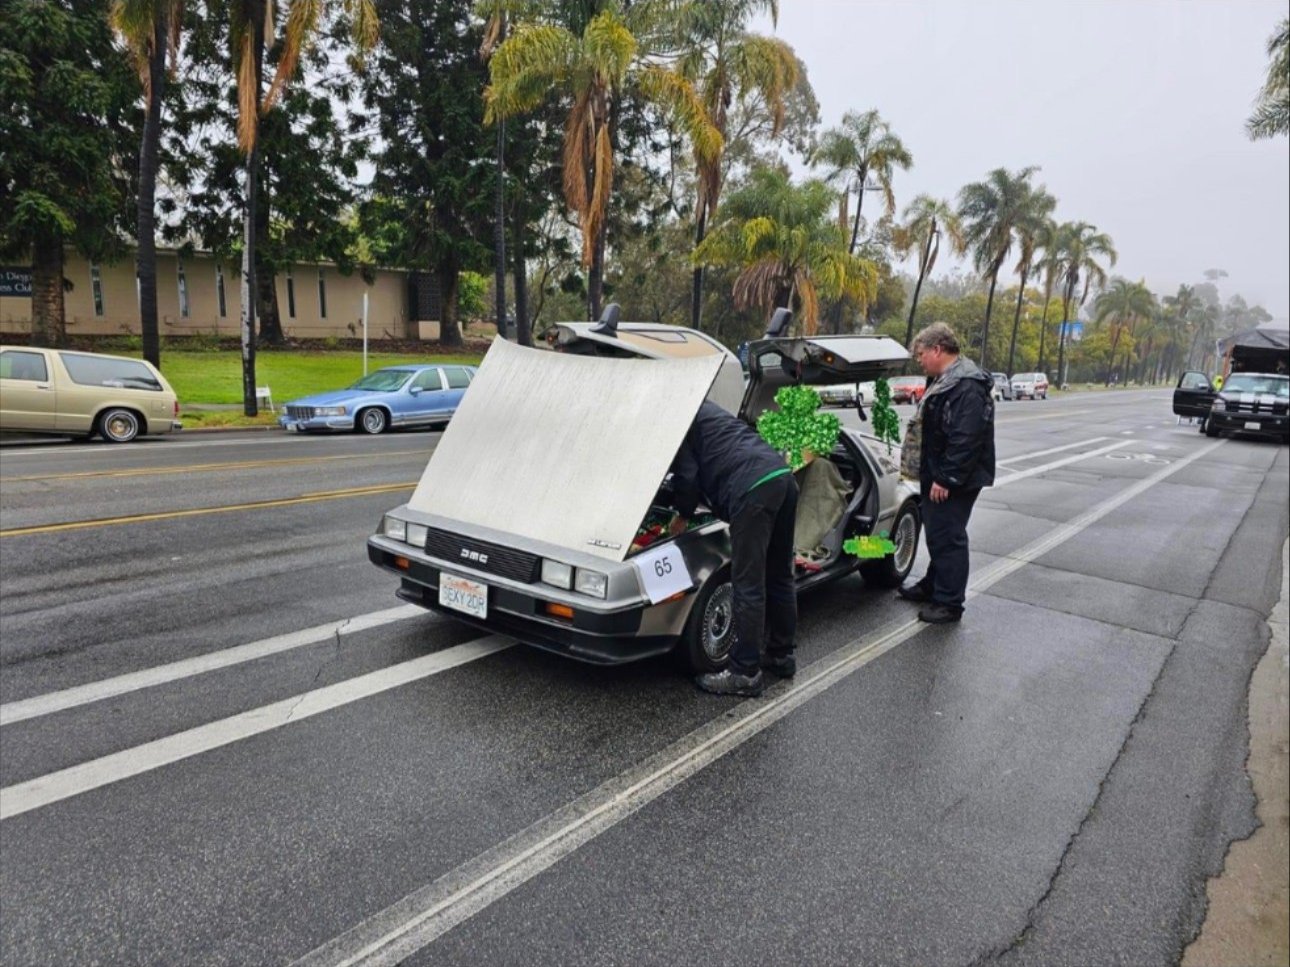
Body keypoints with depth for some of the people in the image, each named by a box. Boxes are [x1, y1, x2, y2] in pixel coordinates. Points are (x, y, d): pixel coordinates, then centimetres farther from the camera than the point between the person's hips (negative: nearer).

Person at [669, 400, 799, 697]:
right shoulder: (703, 409, 32)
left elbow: (687, 475, -1)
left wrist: (683, 515, 15)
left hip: (752, 488, -10)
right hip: (782, 475, 10)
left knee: (748, 584, -4)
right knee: (778, 575, 18)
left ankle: (745, 674, 3)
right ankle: (782, 655, 31)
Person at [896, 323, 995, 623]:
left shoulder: (967, 385, -21)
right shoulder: (944, 380, 14)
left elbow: (965, 439, -27)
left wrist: (945, 478, -25)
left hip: (953, 481, -10)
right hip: (938, 475, 10)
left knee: (948, 537, -3)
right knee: (937, 534, 20)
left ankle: (949, 603, 7)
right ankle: (933, 586, 35)